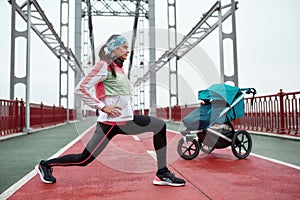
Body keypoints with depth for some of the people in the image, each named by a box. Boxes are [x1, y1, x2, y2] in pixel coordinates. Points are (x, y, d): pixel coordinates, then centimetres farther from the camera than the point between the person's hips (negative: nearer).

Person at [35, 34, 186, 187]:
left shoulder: (118, 67, 16)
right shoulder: (104, 65, -10)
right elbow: (80, 89, -17)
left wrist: (128, 108, 14)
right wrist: (102, 107, -18)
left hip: (126, 120, 9)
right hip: (111, 122, -9)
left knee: (160, 125, 4)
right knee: (84, 160, -2)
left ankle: (162, 174, 6)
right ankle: (46, 165, 23)